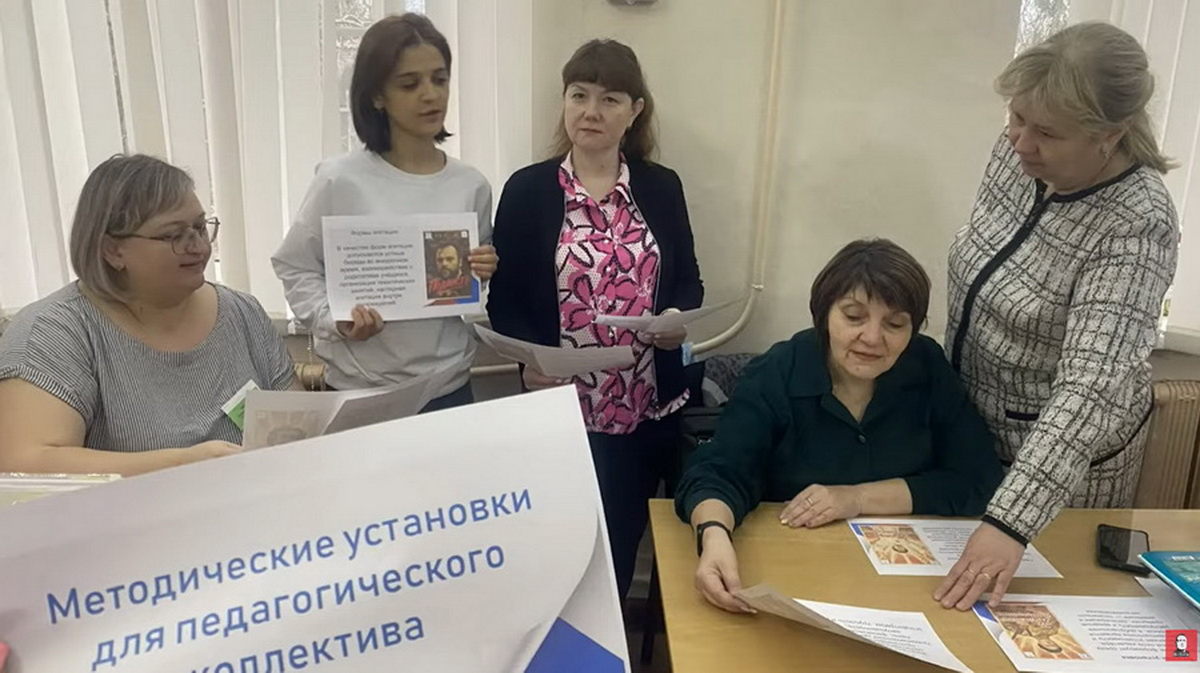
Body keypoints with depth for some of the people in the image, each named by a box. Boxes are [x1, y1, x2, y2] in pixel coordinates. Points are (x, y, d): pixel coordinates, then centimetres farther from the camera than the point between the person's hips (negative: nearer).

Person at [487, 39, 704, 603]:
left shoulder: (662, 187, 3)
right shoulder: (528, 189, -3)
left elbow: (688, 283, 10)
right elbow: (504, 301, -2)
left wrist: (677, 321, -11)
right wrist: (529, 360, -18)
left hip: (649, 407, 3)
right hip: (561, 409, -2)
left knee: (623, 544, 15)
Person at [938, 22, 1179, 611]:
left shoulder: (1135, 227, -29)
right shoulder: (1018, 152, -11)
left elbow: (1092, 389, -38)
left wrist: (1010, 522, -45)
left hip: (1060, 451, -6)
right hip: (969, 415, 6)